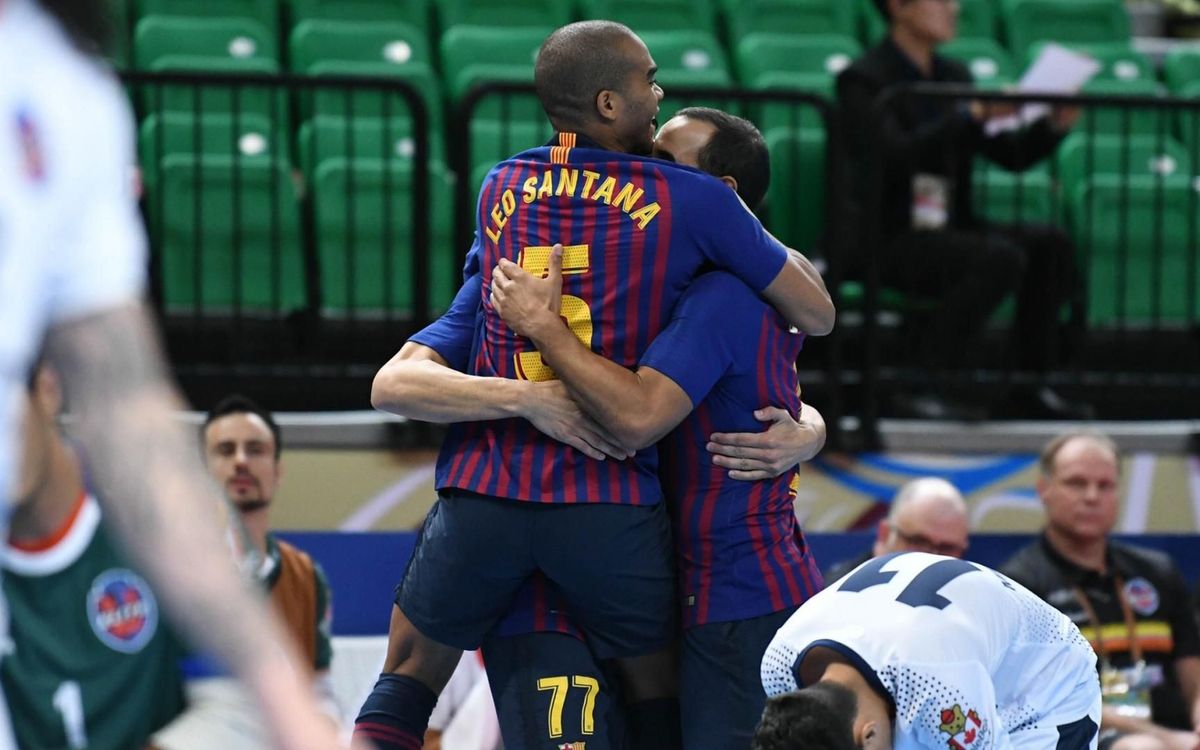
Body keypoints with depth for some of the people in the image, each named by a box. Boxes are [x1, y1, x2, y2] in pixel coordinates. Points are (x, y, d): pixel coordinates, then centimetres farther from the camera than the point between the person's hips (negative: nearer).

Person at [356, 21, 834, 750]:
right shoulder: (694, 201, -1)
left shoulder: (499, 188, 12)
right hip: (609, 508, -2)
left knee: (408, 676, 19)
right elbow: (817, 313, 7)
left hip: (483, 493, 2)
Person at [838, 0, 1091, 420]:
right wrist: (972, 117, -28)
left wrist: (1054, 126, -4)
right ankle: (922, 386, -24)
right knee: (1001, 258, -29)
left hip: (945, 227, 8)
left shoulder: (952, 76, 15)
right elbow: (895, 156, -24)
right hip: (887, 238, -8)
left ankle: (1030, 389, -9)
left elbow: (1010, 156, 14)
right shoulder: (863, 81, -7)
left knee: (1051, 244, -12)